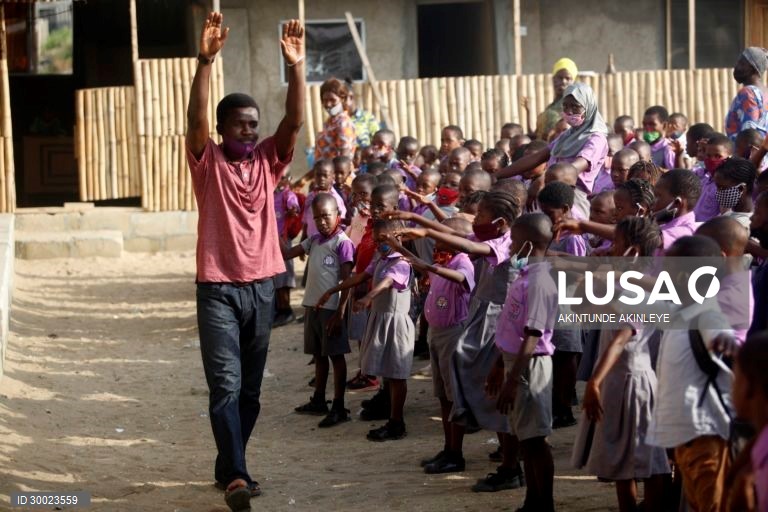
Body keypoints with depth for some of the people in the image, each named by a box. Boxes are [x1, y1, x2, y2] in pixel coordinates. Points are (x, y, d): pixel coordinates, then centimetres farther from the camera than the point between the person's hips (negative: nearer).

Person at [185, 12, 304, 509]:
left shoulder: (268, 161, 7)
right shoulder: (208, 161, -2)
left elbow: (295, 120, -6)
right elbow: (195, 117, -19)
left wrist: (296, 66, -20)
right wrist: (206, 60, -32)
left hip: (261, 287, 4)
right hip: (218, 288, -4)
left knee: (250, 388, 11)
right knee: (225, 384, -11)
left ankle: (229, 466, 23)